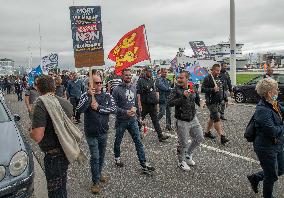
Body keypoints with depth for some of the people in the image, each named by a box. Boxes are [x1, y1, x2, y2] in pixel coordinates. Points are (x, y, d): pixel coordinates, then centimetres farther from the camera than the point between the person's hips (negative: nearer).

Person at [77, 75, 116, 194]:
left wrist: (99, 107, -20)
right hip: (91, 132, -3)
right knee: (95, 157, -1)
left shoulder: (107, 96, 0)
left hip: (103, 131, 4)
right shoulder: (86, 95, -7)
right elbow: (79, 110, -22)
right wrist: (89, 95, -30)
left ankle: (99, 174, 40)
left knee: (101, 155, 18)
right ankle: (96, 182, 14)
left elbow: (114, 109, -11)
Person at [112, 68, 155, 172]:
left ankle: (144, 164, 7)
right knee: (118, 141, 16)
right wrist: (125, 112, -22)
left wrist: (135, 108, -1)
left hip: (133, 120, 4)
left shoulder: (134, 88, 5)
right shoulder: (117, 90, -12)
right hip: (121, 120, -4)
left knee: (138, 141, 2)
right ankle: (117, 157, 41)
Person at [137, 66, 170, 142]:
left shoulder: (151, 80, 12)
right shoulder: (141, 81, -10)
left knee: (155, 120, 5)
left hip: (153, 104, 6)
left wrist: (156, 100, 16)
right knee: (140, 119, 10)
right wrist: (139, 104, -20)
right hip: (145, 104, -6)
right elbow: (138, 93, -15)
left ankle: (160, 136, 5)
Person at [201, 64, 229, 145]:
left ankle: (207, 132, 29)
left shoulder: (219, 78, 15)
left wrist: (225, 99, 22)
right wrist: (212, 89, -28)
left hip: (218, 102, 9)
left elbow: (222, 89, 25)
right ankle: (222, 137, -12)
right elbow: (202, 89, -18)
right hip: (211, 102, -9)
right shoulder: (208, 78, -11)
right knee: (217, 118, -11)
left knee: (212, 117, 16)